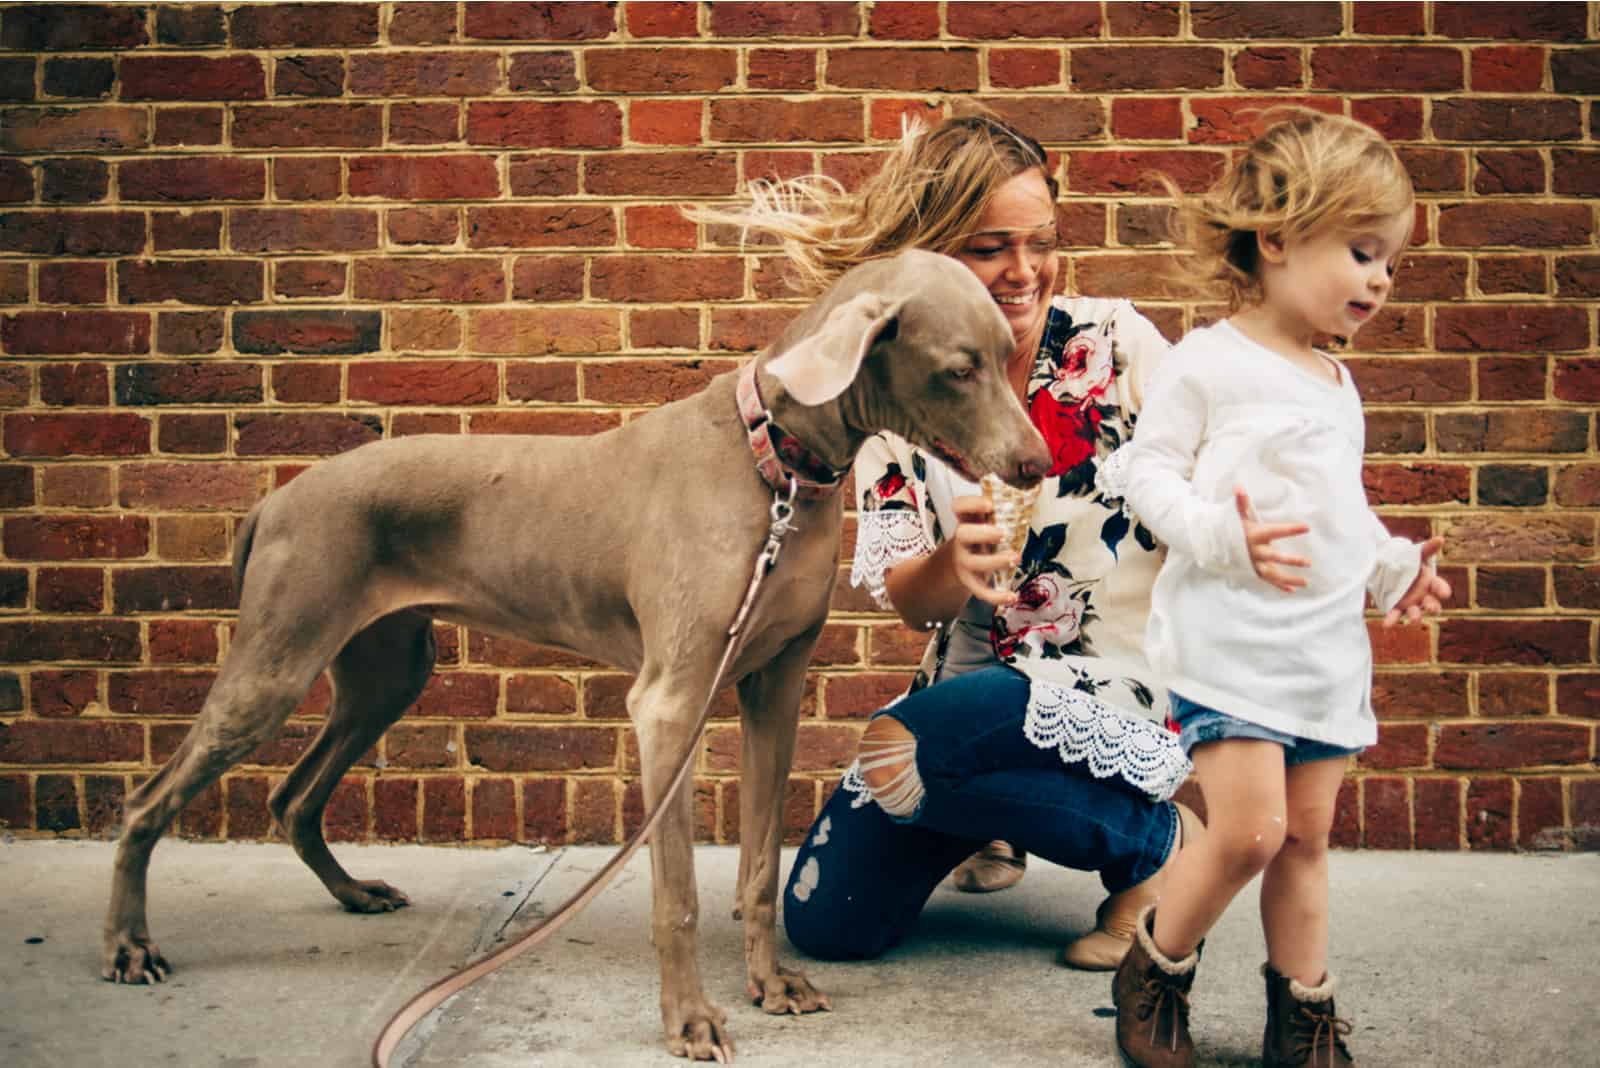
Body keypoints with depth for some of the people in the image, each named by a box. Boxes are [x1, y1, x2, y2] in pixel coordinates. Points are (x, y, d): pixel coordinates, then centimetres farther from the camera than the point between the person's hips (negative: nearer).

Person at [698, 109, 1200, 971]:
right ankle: (982, 821, 32)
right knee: (826, 922, 3)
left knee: (895, 754, -31)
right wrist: (953, 565, -34)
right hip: (975, 687, 4)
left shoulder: (1113, 343, -11)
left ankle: (1153, 841, -5)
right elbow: (910, 602, -9)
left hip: (1119, 686, -4)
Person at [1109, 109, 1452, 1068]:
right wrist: (1222, 535, -24)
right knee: (1249, 828, -13)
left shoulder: (1339, 386, 17)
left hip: (1330, 646, 7)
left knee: (1307, 835, 12)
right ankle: (1156, 970, 11)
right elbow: (1150, 473, -10)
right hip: (1229, 639, -7)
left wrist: (1394, 565, 13)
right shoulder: (1207, 362, -7)